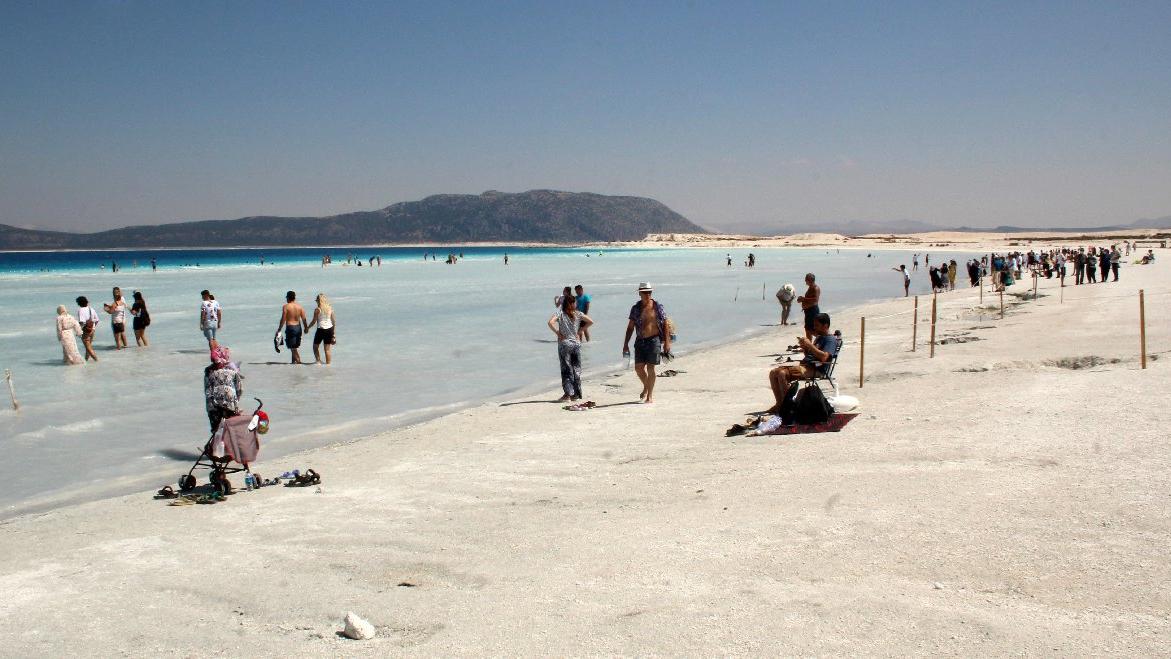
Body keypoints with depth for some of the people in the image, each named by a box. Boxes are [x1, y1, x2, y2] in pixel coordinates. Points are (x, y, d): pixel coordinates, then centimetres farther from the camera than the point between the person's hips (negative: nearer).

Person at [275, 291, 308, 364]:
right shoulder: (300, 307, 3)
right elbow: (304, 319, 3)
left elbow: (283, 319, -12)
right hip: (298, 327, 5)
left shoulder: (286, 307, -9)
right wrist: (306, 328, 16)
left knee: (292, 347, -1)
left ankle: (298, 360, -10)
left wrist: (279, 330, -6)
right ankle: (293, 361, 25)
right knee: (295, 346, 17)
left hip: (290, 327, -5)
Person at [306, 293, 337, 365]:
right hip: (330, 329, 4)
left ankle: (318, 361, 6)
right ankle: (328, 363, 6)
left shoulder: (317, 309, -8)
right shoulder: (330, 308, 5)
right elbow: (333, 321, 7)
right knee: (328, 348, 8)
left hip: (321, 329, -4)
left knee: (316, 346, 14)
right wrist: (334, 333, 13)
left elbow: (314, 321, -5)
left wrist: (307, 327, 12)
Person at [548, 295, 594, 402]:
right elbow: (590, 322, 5)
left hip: (564, 344, -3)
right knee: (577, 369, 9)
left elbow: (550, 322, -21)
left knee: (566, 370, 1)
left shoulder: (560, 313, -7)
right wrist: (580, 330, 8)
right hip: (576, 344, 3)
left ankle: (568, 393, -4)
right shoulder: (578, 314, 2)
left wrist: (557, 333, -10)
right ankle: (576, 394, 12)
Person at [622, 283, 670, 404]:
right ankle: (646, 387, 31)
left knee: (650, 368, -2)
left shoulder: (658, 307, -1)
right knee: (638, 368, 3)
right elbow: (630, 327, 8)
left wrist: (667, 342, -4)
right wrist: (625, 344, 5)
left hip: (654, 340, -3)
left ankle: (650, 395, 10)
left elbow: (665, 325, 2)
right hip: (640, 341, 3)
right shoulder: (636, 308, 4)